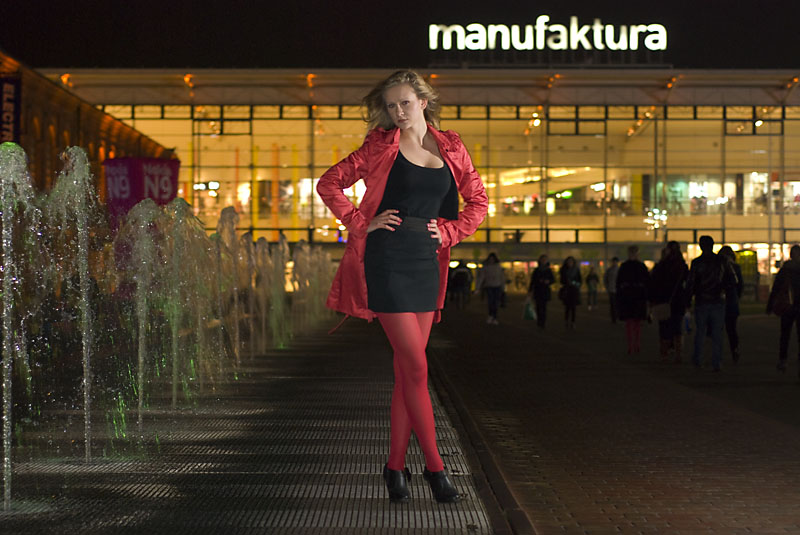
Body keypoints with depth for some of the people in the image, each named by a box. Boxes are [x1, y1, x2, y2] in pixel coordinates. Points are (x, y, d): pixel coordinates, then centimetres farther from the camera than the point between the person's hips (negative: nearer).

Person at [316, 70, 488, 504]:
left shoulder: (450, 148, 11)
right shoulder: (381, 146, 2)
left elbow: (478, 202, 19)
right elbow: (329, 183, 4)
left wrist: (448, 232, 5)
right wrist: (362, 223, -4)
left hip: (426, 263, 4)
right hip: (386, 260, -4)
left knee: (407, 369, 6)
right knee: (415, 366, -8)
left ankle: (396, 464, 13)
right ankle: (434, 466, -3)